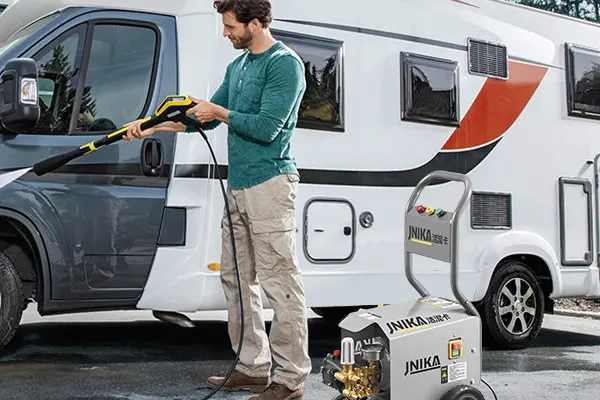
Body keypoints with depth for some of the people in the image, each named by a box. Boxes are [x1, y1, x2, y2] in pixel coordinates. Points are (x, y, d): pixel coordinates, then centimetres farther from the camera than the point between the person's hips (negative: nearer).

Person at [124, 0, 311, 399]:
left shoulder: (285, 63, -9)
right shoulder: (237, 66, 18)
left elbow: (266, 128, -17)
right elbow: (206, 115, 25)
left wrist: (220, 112, -6)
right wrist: (152, 126, 19)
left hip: (270, 183, -9)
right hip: (238, 187, 10)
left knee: (280, 284, -7)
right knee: (238, 279, 12)